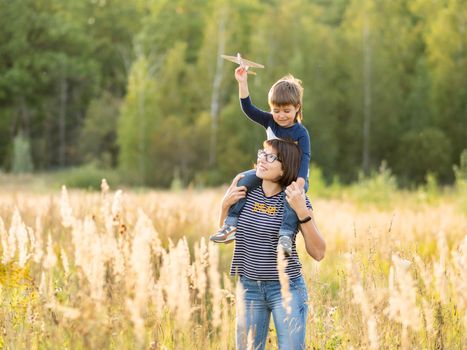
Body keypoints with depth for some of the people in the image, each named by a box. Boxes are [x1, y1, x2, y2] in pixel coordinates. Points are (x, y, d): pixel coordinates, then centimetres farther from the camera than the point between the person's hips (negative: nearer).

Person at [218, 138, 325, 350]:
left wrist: (301, 211, -24)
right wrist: (226, 204, -6)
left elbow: (318, 253, -15)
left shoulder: (296, 200, -10)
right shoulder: (244, 186, -1)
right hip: (249, 287, 4)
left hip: (286, 287, -3)